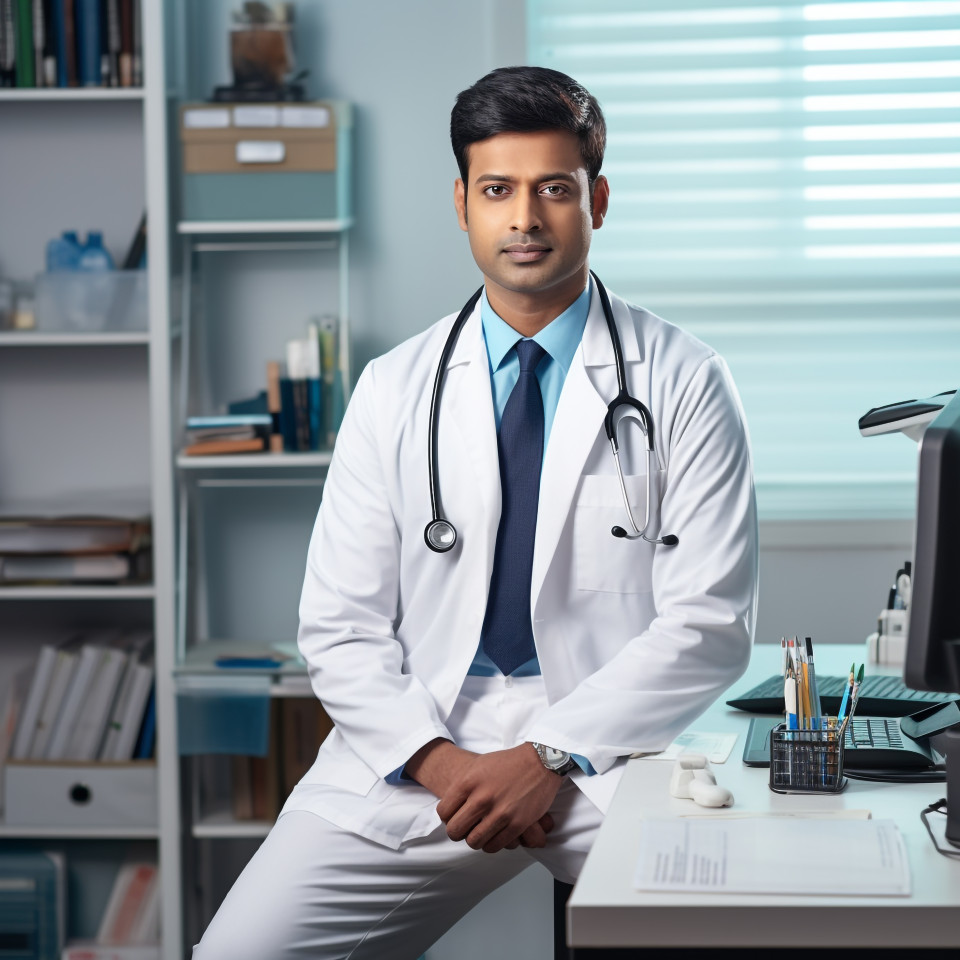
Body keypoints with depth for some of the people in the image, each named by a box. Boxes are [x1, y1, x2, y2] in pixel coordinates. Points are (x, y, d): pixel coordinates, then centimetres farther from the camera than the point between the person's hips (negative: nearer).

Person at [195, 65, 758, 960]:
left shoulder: (682, 383, 2)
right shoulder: (393, 390, 9)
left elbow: (708, 626, -3)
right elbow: (340, 627, 7)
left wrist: (547, 756, -13)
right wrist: (439, 761, -10)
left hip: (610, 751, -2)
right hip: (420, 741, 2)